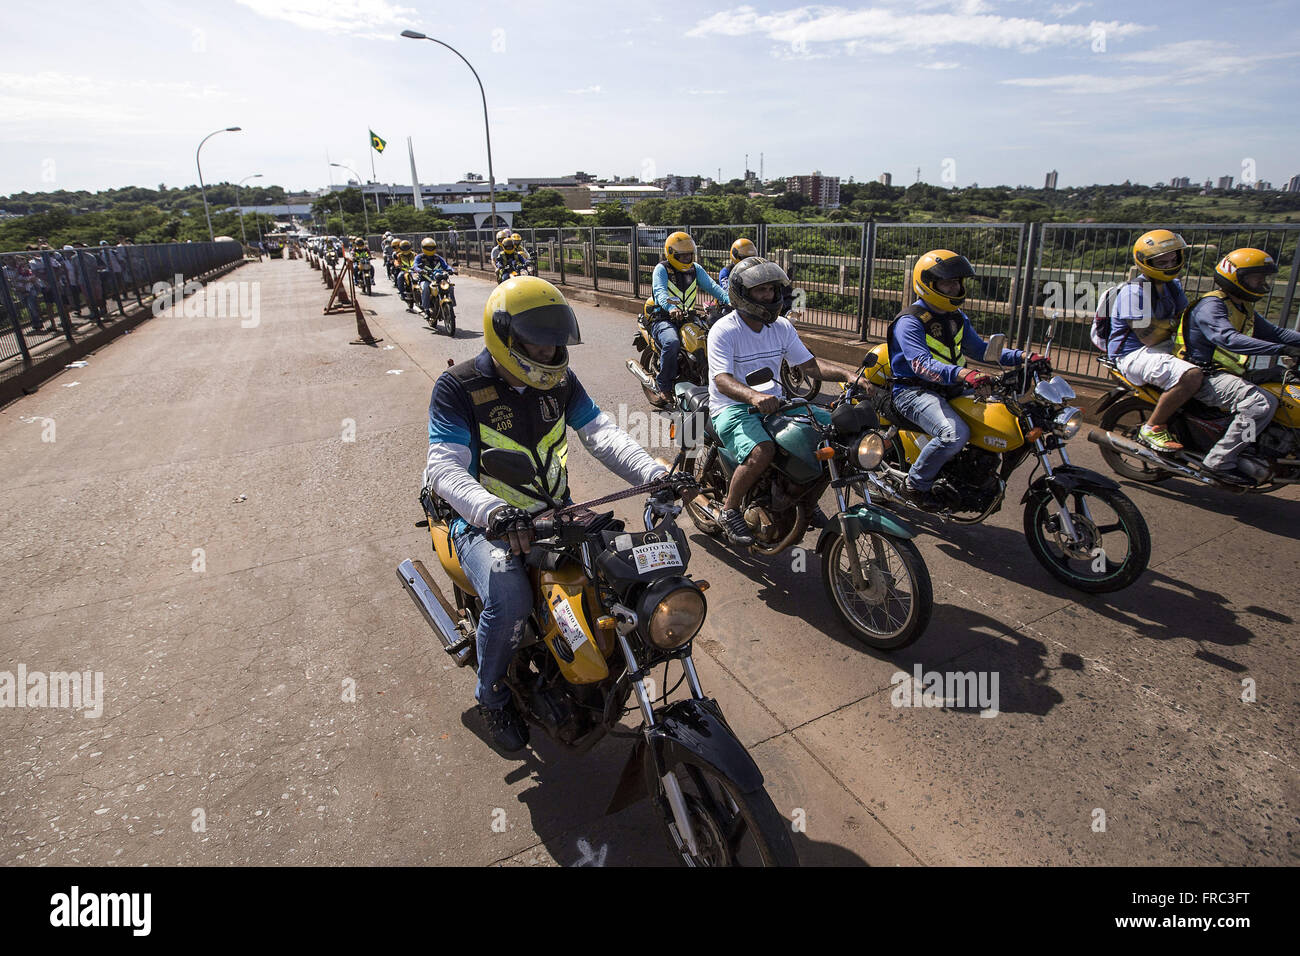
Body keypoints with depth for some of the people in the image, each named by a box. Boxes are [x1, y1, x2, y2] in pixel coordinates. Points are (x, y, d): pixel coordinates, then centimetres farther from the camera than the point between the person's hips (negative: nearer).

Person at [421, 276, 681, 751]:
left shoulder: (560, 379, 4)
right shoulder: (458, 387, -11)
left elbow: (600, 432, -4)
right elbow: (445, 467, -22)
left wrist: (655, 474, -22)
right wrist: (493, 513, -43)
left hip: (553, 512, 5)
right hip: (484, 522, -5)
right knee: (510, 601, -30)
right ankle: (492, 695, 3)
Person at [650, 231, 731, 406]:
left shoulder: (696, 269, 14)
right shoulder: (662, 269, -3)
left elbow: (711, 286, 3)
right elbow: (660, 292, -21)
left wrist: (728, 300, -17)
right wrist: (671, 307, -44)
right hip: (664, 318, -5)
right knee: (672, 342, -37)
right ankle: (663, 385, -19)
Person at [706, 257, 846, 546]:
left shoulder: (781, 327, 8)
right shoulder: (723, 330, -12)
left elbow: (809, 365, 8)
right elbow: (722, 380, -25)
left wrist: (846, 376, -10)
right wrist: (753, 396, -46)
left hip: (773, 402, 7)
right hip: (732, 407, -7)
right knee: (762, 451, -37)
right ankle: (729, 510, -12)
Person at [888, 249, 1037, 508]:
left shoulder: (957, 317, 14)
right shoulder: (910, 321, -15)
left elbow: (979, 348, 19)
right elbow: (921, 364, -29)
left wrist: (1021, 357, 3)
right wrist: (961, 374, -46)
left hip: (950, 389, 9)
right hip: (915, 391, -9)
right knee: (956, 433, -33)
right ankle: (915, 484, -11)